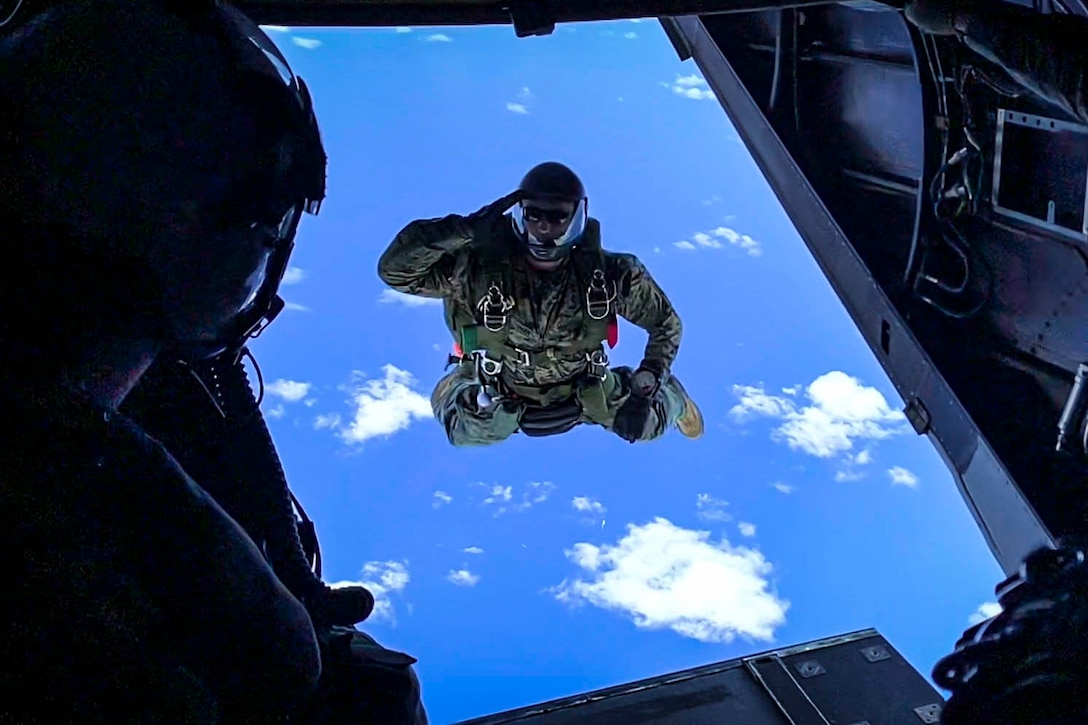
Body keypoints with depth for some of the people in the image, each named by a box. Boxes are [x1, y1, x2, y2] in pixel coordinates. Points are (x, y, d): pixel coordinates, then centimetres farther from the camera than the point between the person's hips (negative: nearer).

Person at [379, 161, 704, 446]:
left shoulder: (608, 273, -29)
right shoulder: (479, 268, -33)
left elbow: (666, 323, -15)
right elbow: (394, 270, -37)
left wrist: (645, 391, -25)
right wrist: (466, 229, -47)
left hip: (585, 390, 0)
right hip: (501, 394, 0)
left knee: (648, 421, 0)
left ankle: (671, 397, 38)